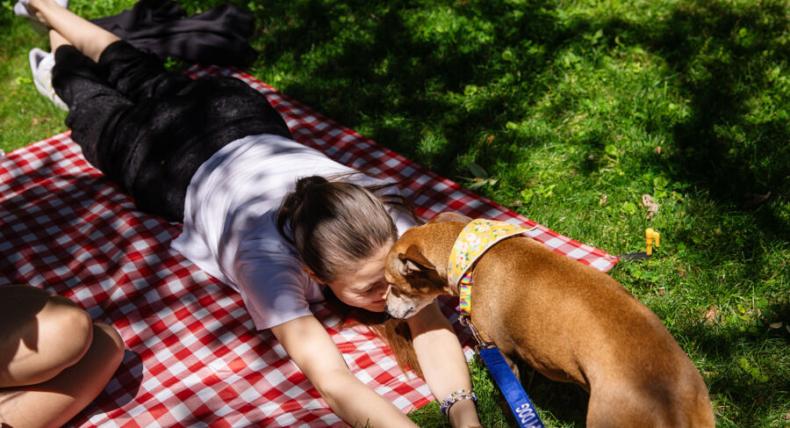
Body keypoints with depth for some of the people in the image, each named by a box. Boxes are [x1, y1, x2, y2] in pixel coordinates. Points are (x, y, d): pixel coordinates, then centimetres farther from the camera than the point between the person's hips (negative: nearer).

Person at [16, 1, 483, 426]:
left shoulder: (382, 218, -39)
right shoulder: (267, 258, -48)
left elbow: (431, 326, -42)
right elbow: (332, 381, -54)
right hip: (186, 166, -4)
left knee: (150, 81, 32)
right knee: (99, 107, 29)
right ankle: (61, 60, 59)